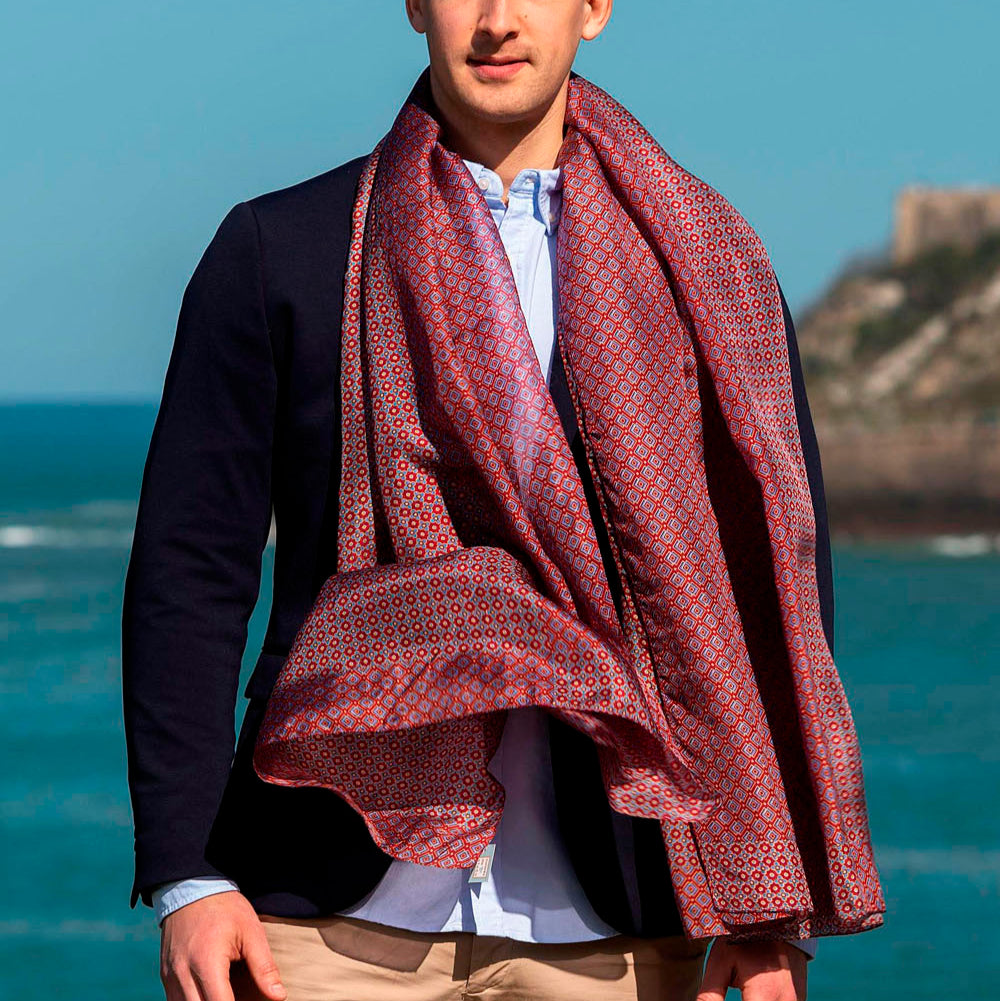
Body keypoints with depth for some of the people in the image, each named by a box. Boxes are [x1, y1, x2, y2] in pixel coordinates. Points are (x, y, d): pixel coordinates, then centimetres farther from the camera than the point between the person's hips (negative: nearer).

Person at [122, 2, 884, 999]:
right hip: (335, 917, -1)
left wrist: (777, 904, 1)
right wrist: (183, 877, -6)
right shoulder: (277, 250, 5)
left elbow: (780, 586, 8)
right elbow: (188, 572, 2)